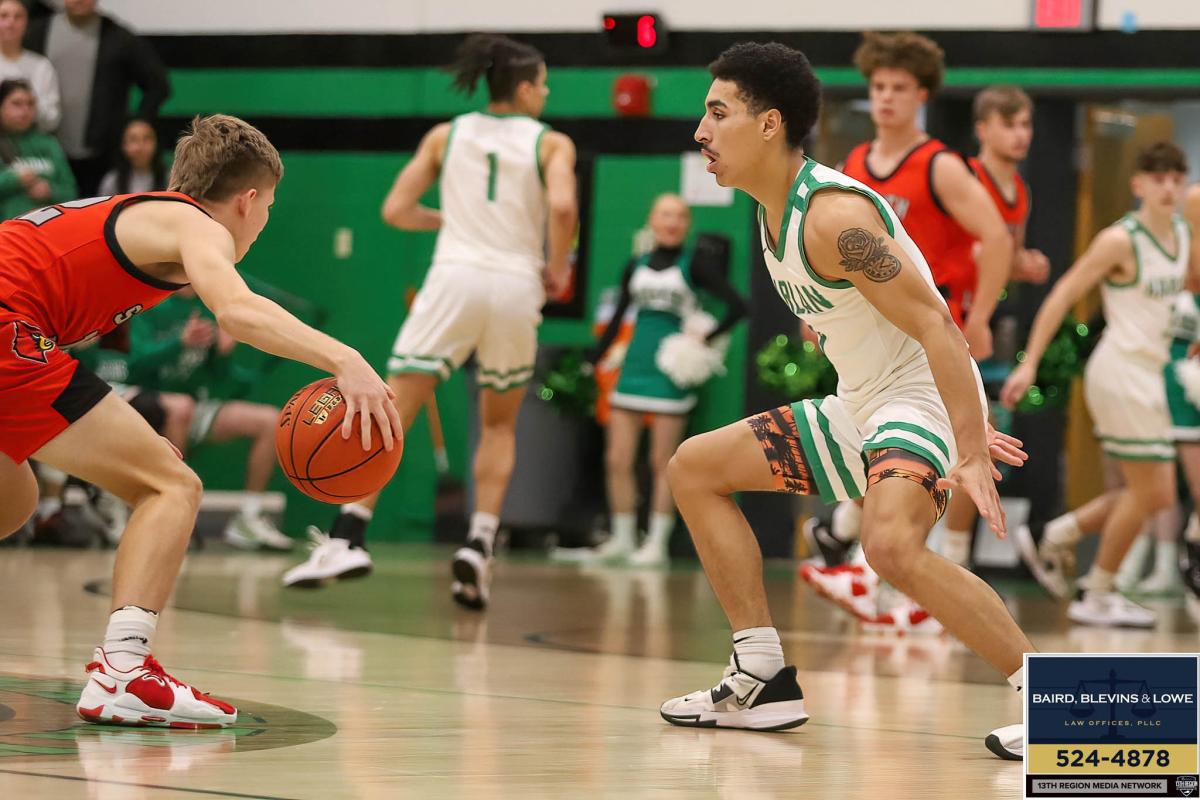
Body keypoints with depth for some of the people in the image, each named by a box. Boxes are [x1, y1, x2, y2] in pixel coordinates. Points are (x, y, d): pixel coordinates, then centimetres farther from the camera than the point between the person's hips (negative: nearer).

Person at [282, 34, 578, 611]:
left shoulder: (446, 135, 13)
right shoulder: (551, 144, 7)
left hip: (455, 280, 0)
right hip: (516, 287, 0)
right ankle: (478, 545, 2)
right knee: (499, 424, 19)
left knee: (392, 413, -2)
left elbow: (395, 210, 8)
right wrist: (557, 271, 3)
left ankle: (348, 537, -18)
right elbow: (562, 206, -12)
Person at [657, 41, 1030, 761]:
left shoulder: (833, 215, -22)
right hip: (859, 409, 11)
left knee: (890, 543, -37)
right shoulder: (774, 215, 9)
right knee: (694, 468, 13)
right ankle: (765, 681, 11)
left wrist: (970, 455, -33)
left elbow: (936, 324, -27)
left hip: (925, 401, -11)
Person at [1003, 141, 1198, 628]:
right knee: (1149, 490, -7)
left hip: (1149, 376, 9)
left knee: (1156, 496, 12)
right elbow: (1063, 295, -14)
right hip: (1121, 372, -9)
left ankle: (1053, 539, 24)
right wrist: (1029, 363, -18)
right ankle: (1098, 596, 7)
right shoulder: (1120, 240, -13)